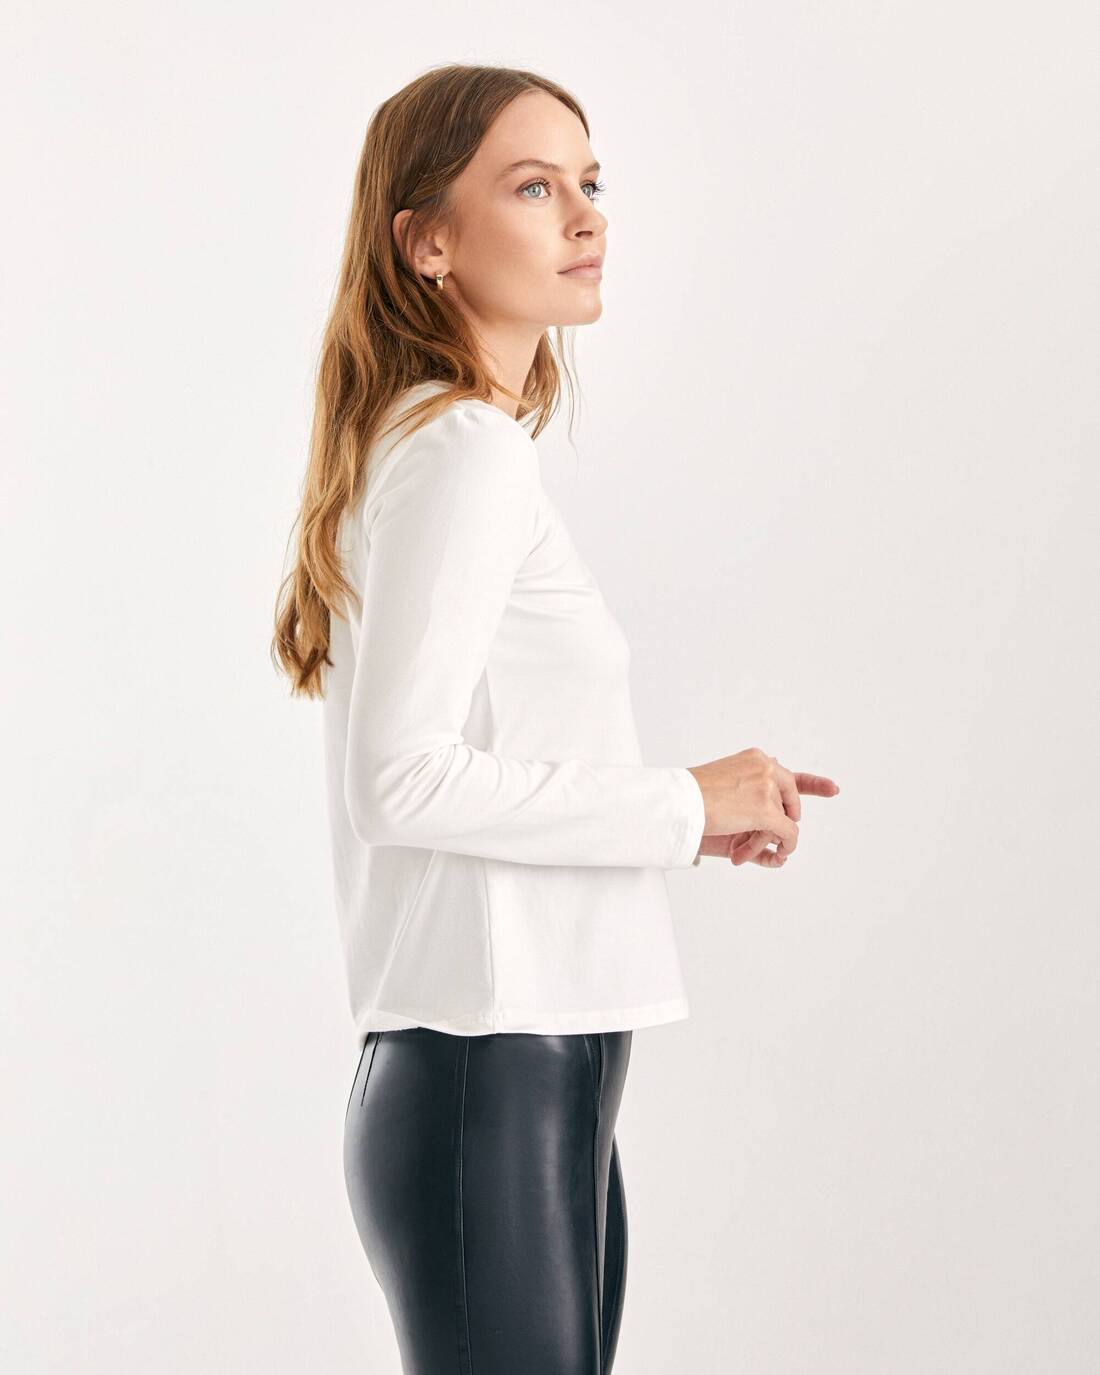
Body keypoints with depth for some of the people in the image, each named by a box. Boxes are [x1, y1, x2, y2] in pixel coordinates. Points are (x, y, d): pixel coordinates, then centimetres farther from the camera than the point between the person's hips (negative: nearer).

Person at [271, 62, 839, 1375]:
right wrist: (681, 804, -13)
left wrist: (697, 810, 10)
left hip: (535, 1082, 9)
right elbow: (396, 779, -21)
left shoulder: (428, 444, 16)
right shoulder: (465, 447, -12)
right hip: (488, 1081, -9)